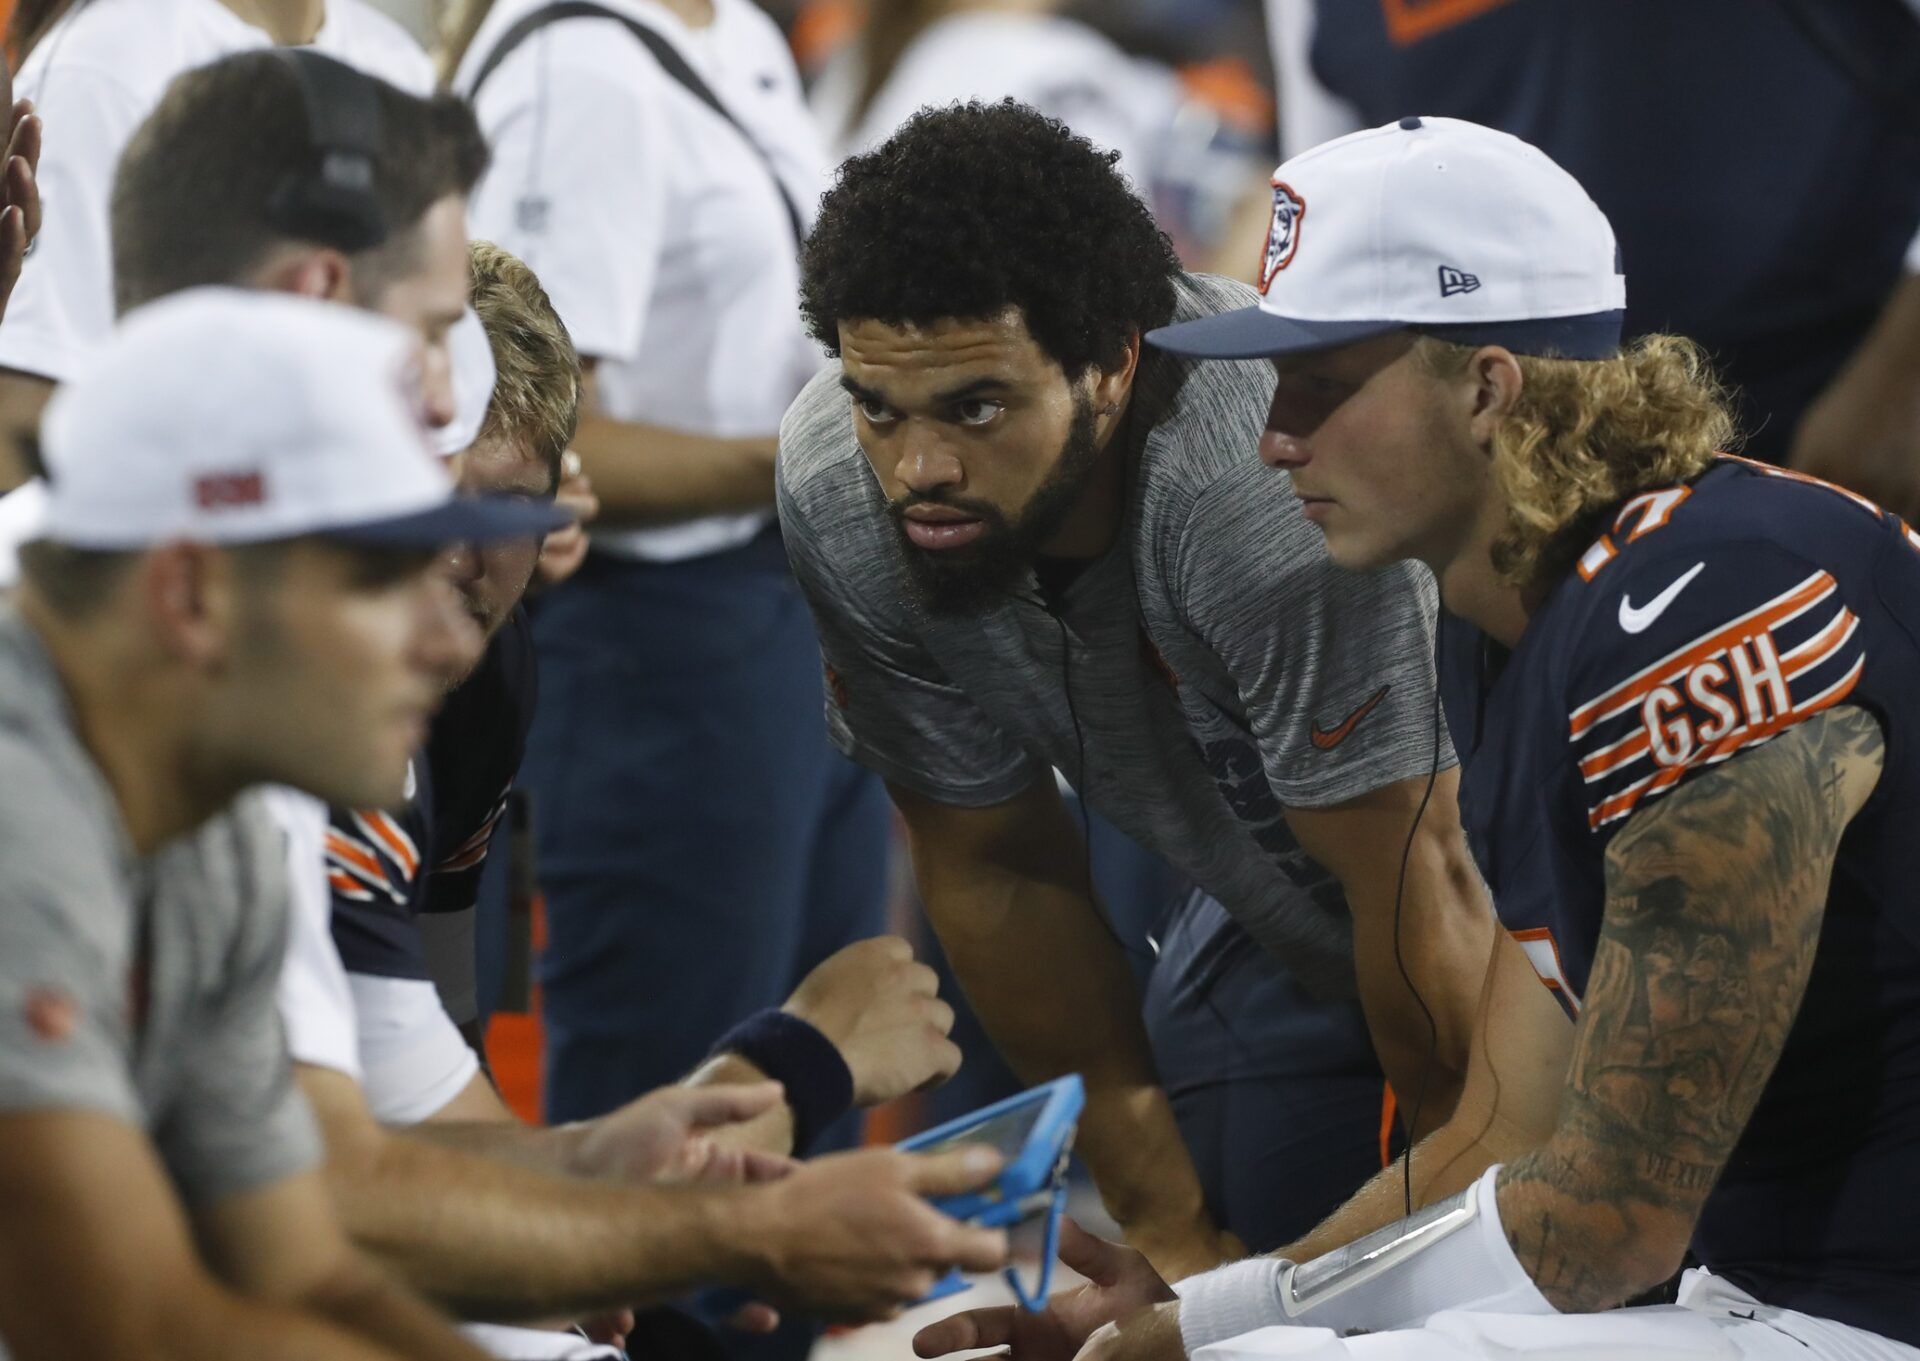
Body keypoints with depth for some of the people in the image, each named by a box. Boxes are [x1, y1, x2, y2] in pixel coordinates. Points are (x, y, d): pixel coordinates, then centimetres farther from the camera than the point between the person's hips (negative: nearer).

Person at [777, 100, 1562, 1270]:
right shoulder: (838, 492, -21)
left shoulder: (1259, 478, -41)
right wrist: (1169, 1229, -5)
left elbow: (1417, 885, -29)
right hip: (1273, 929, 5)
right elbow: (997, 868, -8)